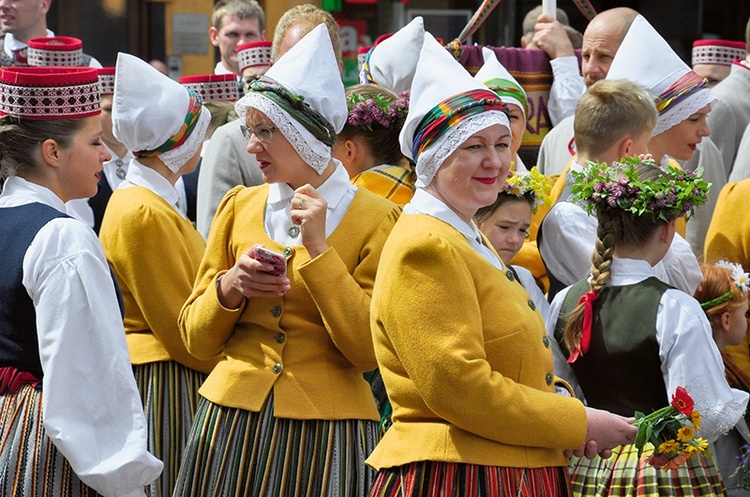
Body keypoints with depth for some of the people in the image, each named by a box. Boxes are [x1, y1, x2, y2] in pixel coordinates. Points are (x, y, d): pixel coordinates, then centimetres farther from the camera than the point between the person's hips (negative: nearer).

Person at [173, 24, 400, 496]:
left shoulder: (375, 218, -5)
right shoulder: (239, 206, 6)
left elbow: (370, 351, -11)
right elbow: (197, 337, 10)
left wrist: (318, 249, -14)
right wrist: (228, 288, -10)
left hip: (325, 431, -3)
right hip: (232, 418, 3)